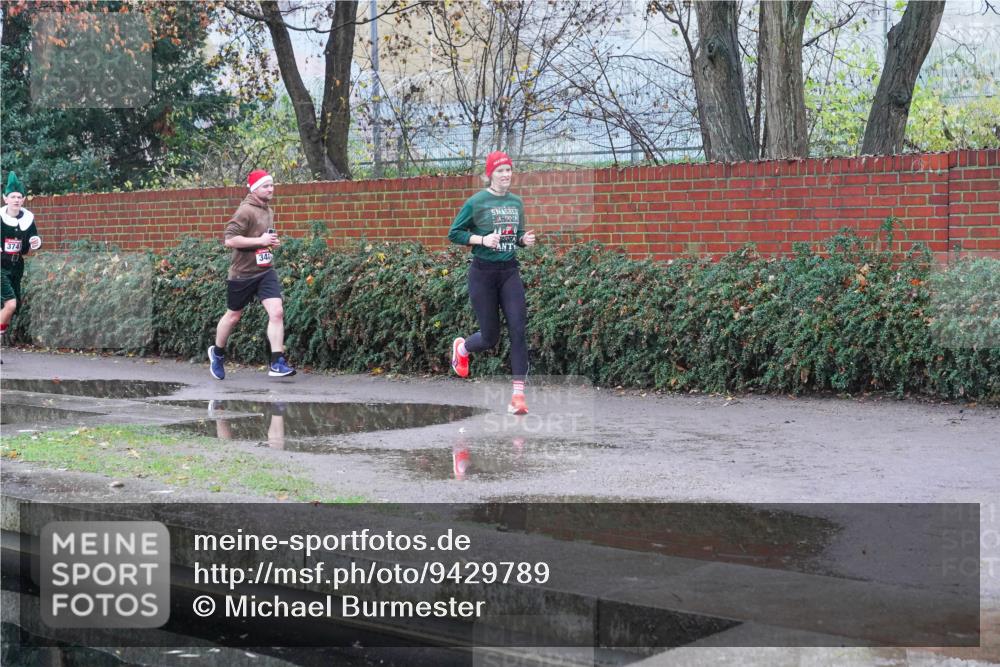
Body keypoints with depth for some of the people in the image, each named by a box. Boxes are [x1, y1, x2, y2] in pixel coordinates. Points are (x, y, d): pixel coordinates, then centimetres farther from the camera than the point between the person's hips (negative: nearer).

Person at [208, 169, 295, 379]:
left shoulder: (269, 211, 10)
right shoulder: (246, 211, -16)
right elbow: (229, 239, -24)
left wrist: (272, 242, 6)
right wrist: (260, 241, -24)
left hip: (266, 271, 6)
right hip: (243, 273, -6)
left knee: (277, 312, -12)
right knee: (233, 316, 11)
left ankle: (277, 363, -11)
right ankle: (217, 353, 36)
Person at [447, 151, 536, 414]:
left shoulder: (516, 202, 9)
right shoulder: (476, 202, -7)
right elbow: (454, 234, -3)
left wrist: (525, 240, 0)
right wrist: (482, 239, -17)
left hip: (510, 272, 4)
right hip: (483, 273, -4)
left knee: (518, 329, -12)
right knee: (490, 337, 3)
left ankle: (518, 393, -10)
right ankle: (461, 347, 39)